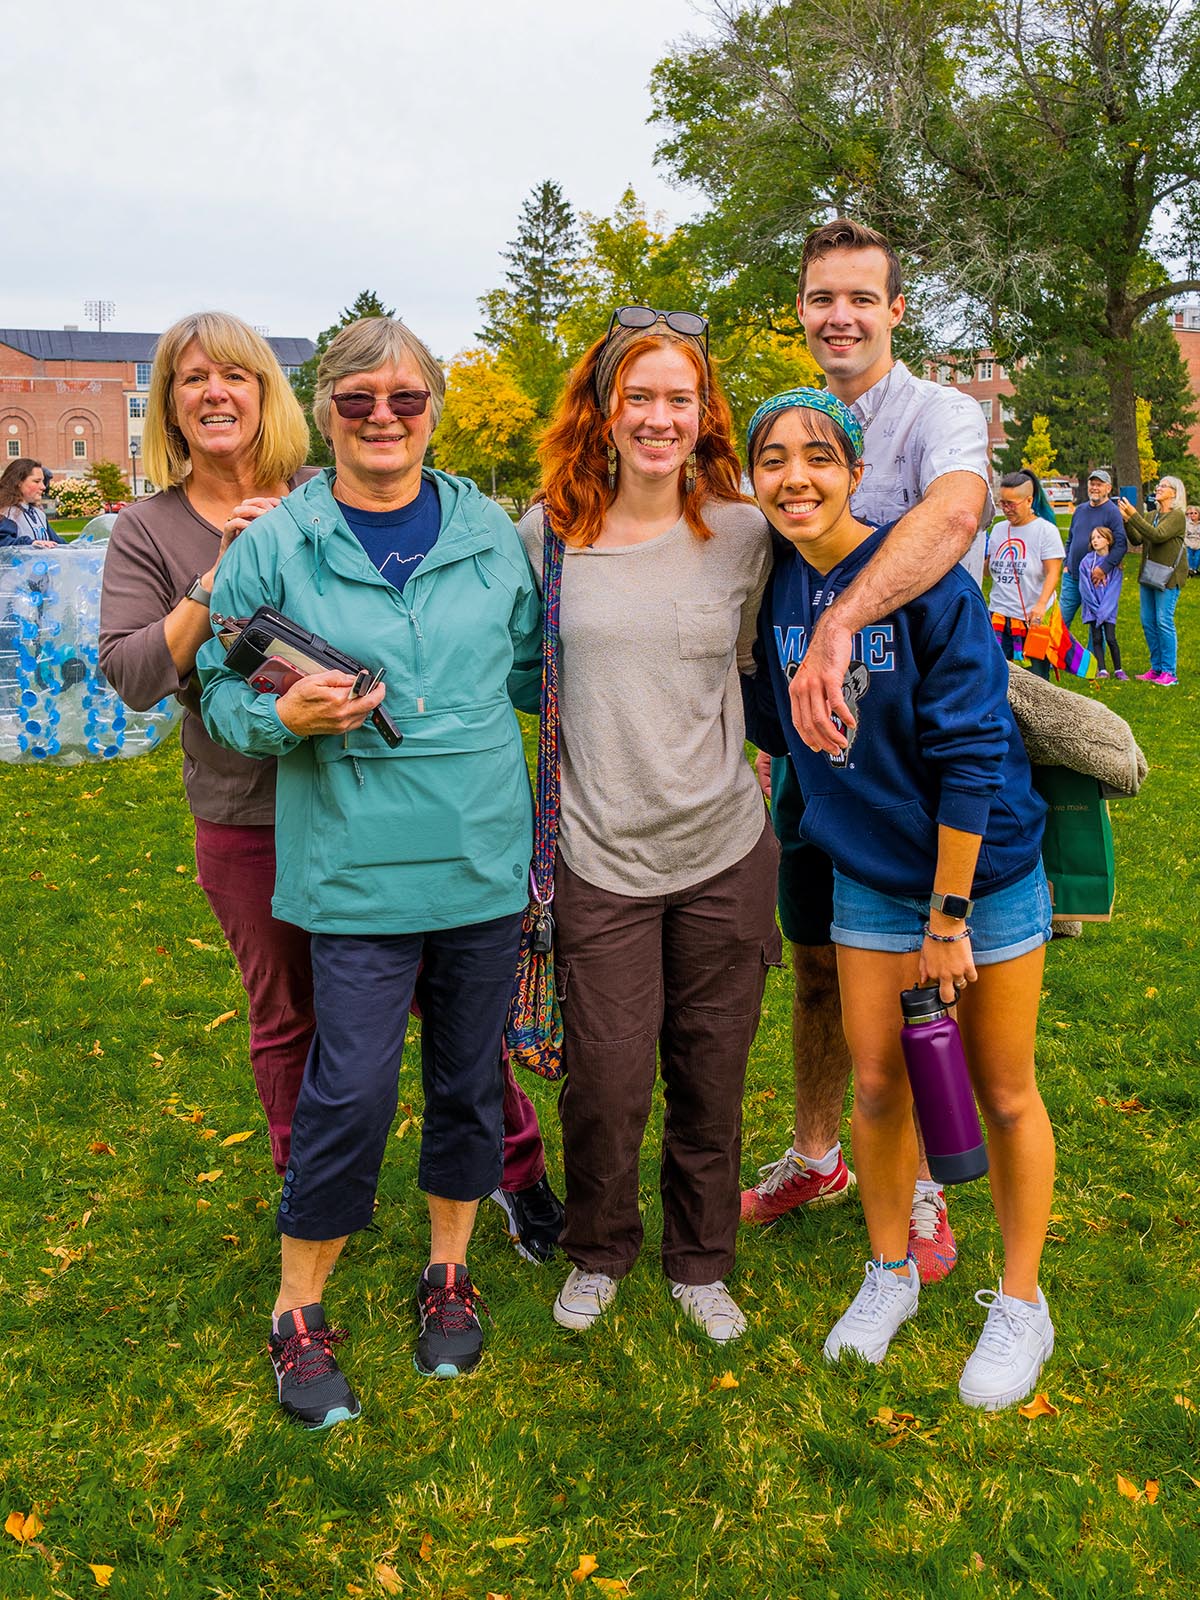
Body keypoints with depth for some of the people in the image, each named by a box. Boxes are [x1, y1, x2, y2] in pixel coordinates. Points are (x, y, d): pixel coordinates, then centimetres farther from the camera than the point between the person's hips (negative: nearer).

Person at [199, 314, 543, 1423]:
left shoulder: (490, 532, 6)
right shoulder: (277, 545, -1)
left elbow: (533, 662, 19)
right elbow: (221, 690, 2)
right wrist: (284, 717, -16)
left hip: (486, 856, 3)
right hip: (357, 867, -3)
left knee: (469, 1075, 13)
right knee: (352, 1091, -4)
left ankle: (449, 1271, 35)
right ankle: (298, 1312, 18)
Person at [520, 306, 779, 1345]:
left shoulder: (743, 534, 0)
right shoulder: (546, 534, -2)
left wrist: (751, 785, 11)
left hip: (724, 850, 1)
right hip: (600, 853, -1)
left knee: (711, 1077, 12)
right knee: (607, 1083, 4)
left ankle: (701, 1261, 36)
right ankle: (598, 1251, 34)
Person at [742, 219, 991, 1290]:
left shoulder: (942, 415, -9)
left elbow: (954, 513, -35)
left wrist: (838, 627, -48)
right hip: (814, 748, 5)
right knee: (817, 968, 15)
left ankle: (917, 1188, 26)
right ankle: (814, 1159, 34)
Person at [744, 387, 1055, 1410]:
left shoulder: (925, 578, -20)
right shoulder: (769, 587, -5)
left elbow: (971, 753, -19)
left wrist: (949, 918, -16)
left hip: (984, 866, -4)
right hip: (868, 875, 4)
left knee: (1003, 1094, 9)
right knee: (877, 1083, 11)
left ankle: (1021, 1303, 28)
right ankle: (890, 1271, 34)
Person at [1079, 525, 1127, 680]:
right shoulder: (1086, 561, -1)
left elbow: (1114, 588, -5)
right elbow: (1084, 588, -3)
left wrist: (1103, 609, -13)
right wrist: (1096, 607, -10)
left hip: (1109, 608, -1)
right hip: (1093, 608, 1)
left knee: (1110, 638, -6)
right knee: (1096, 638, 1)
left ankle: (1118, 670, 5)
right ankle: (1101, 670, 6)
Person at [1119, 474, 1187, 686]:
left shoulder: (1177, 516, -7)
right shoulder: (1151, 516, 15)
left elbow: (1157, 535, -21)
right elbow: (1137, 541, 8)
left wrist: (1133, 515, -22)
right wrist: (1126, 520, -4)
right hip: (1148, 574, 8)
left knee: (1164, 621, -9)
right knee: (1148, 621, 7)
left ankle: (1169, 673, -5)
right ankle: (1156, 668, 16)